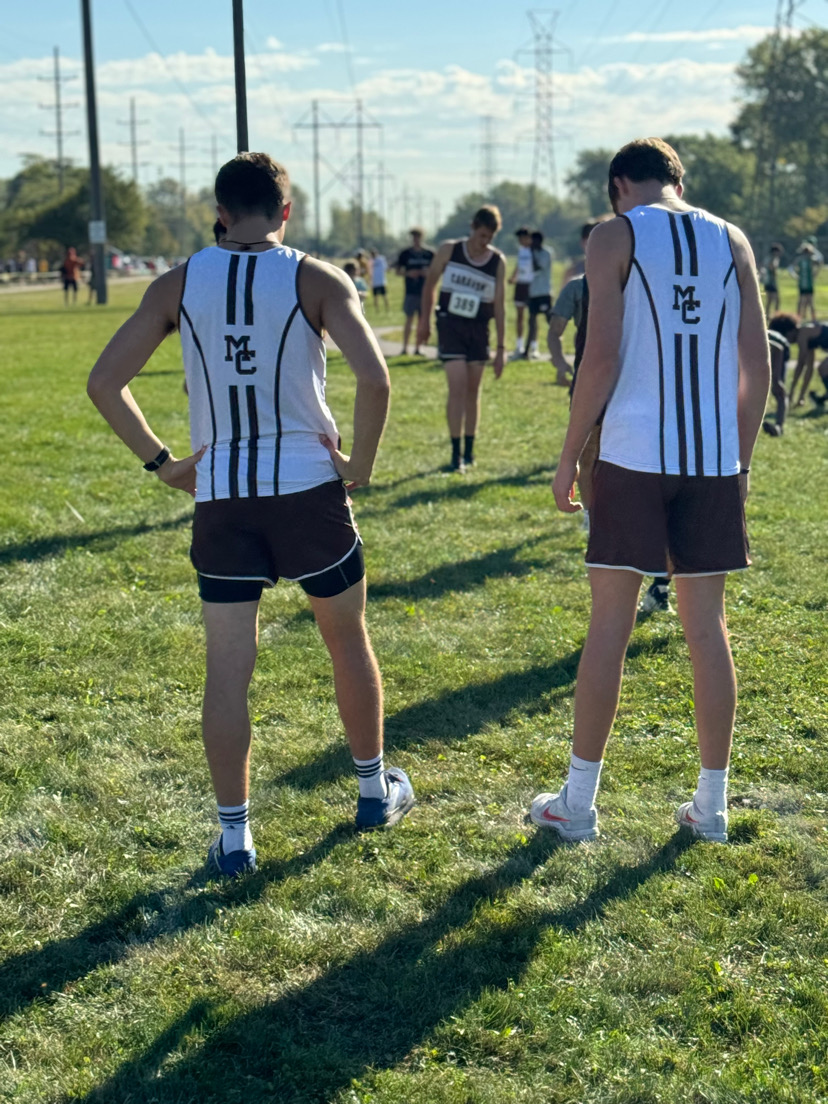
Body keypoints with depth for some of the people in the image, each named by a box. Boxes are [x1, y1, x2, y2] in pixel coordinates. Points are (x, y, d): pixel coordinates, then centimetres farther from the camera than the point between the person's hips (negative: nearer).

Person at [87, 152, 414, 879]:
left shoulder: (178, 285, 3)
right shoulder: (316, 280, -4)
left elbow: (104, 383, 0)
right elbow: (374, 378, -17)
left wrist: (162, 464, 6)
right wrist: (361, 464, -4)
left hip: (220, 498, 1)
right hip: (307, 489, -1)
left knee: (228, 669, 7)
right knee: (347, 637, 19)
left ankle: (234, 835, 11)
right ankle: (376, 790, 33)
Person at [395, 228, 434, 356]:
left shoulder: (429, 254, 7)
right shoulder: (405, 254, 3)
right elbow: (398, 271, 5)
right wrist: (408, 273, -14)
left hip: (425, 292, 2)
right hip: (411, 292, -2)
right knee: (409, 320, -7)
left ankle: (417, 349, 10)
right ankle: (405, 348, -3)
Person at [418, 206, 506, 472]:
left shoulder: (498, 261, -2)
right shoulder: (449, 250, -5)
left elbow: (499, 305, 0)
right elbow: (430, 283, 8)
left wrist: (501, 347, -1)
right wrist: (424, 321, 7)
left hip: (479, 329, 2)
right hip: (450, 323, -2)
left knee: (473, 391, 7)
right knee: (458, 387, -12)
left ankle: (469, 451, 19)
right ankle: (456, 453, -8)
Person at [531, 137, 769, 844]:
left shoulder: (616, 237, -1)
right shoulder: (732, 242, 11)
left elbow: (602, 357, -10)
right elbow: (758, 368, 8)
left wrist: (569, 457, -2)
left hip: (633, 458, -3)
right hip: (715, 460, 4)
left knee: (610, 625, 3)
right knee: (707, 627, 10)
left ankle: (577, 804, 11)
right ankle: (712, 805, 17)